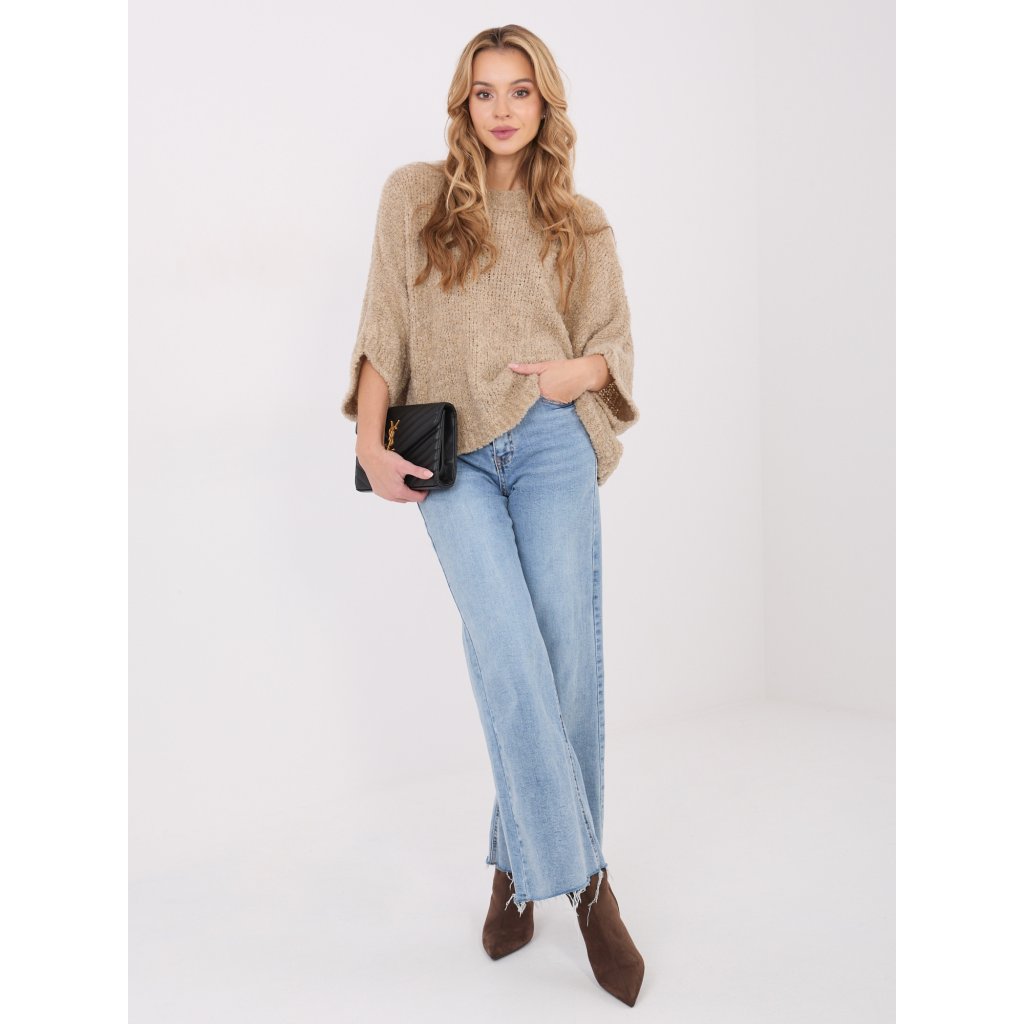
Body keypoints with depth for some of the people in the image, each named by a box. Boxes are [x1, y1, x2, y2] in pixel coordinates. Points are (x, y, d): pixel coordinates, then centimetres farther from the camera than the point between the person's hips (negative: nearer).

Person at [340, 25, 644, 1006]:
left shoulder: (581, 223, 13)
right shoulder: (414, 196, 10)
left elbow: (616, 341, 16)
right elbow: (383, 330, 8)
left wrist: (579, 371, -7)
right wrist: (370, 441, -3)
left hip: (553, 445, 2)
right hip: (452, 456, -1)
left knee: (569, 658, -7)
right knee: (507, 645, -20)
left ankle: (520, 861, 12)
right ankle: (582, 878, -9)